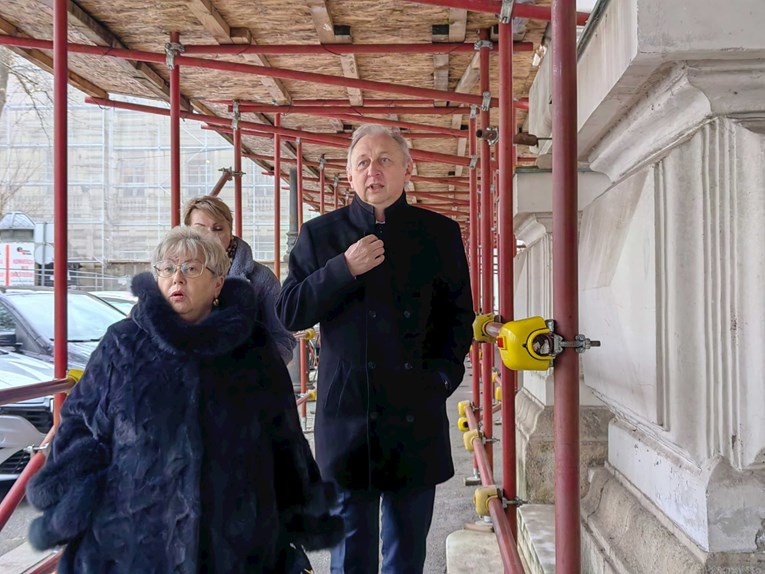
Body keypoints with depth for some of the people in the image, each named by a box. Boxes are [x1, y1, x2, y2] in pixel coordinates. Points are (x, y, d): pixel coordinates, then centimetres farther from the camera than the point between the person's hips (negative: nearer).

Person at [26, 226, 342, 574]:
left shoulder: (254, 350, 3)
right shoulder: (122, 346, 2)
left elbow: (284, 441, 6)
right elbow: (80, 425, 5)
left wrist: (303, 520, 9)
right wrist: (72, 512, -5)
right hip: (132, 541, 0)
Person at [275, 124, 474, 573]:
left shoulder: (441, 234, 5)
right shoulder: (321, 234, 3)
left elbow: (460, 315, 12)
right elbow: (288, 313, -2)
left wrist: (444, 372, -2)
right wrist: (344, 269, -13)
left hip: (416, 418, 1)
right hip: (347, 414, -1)